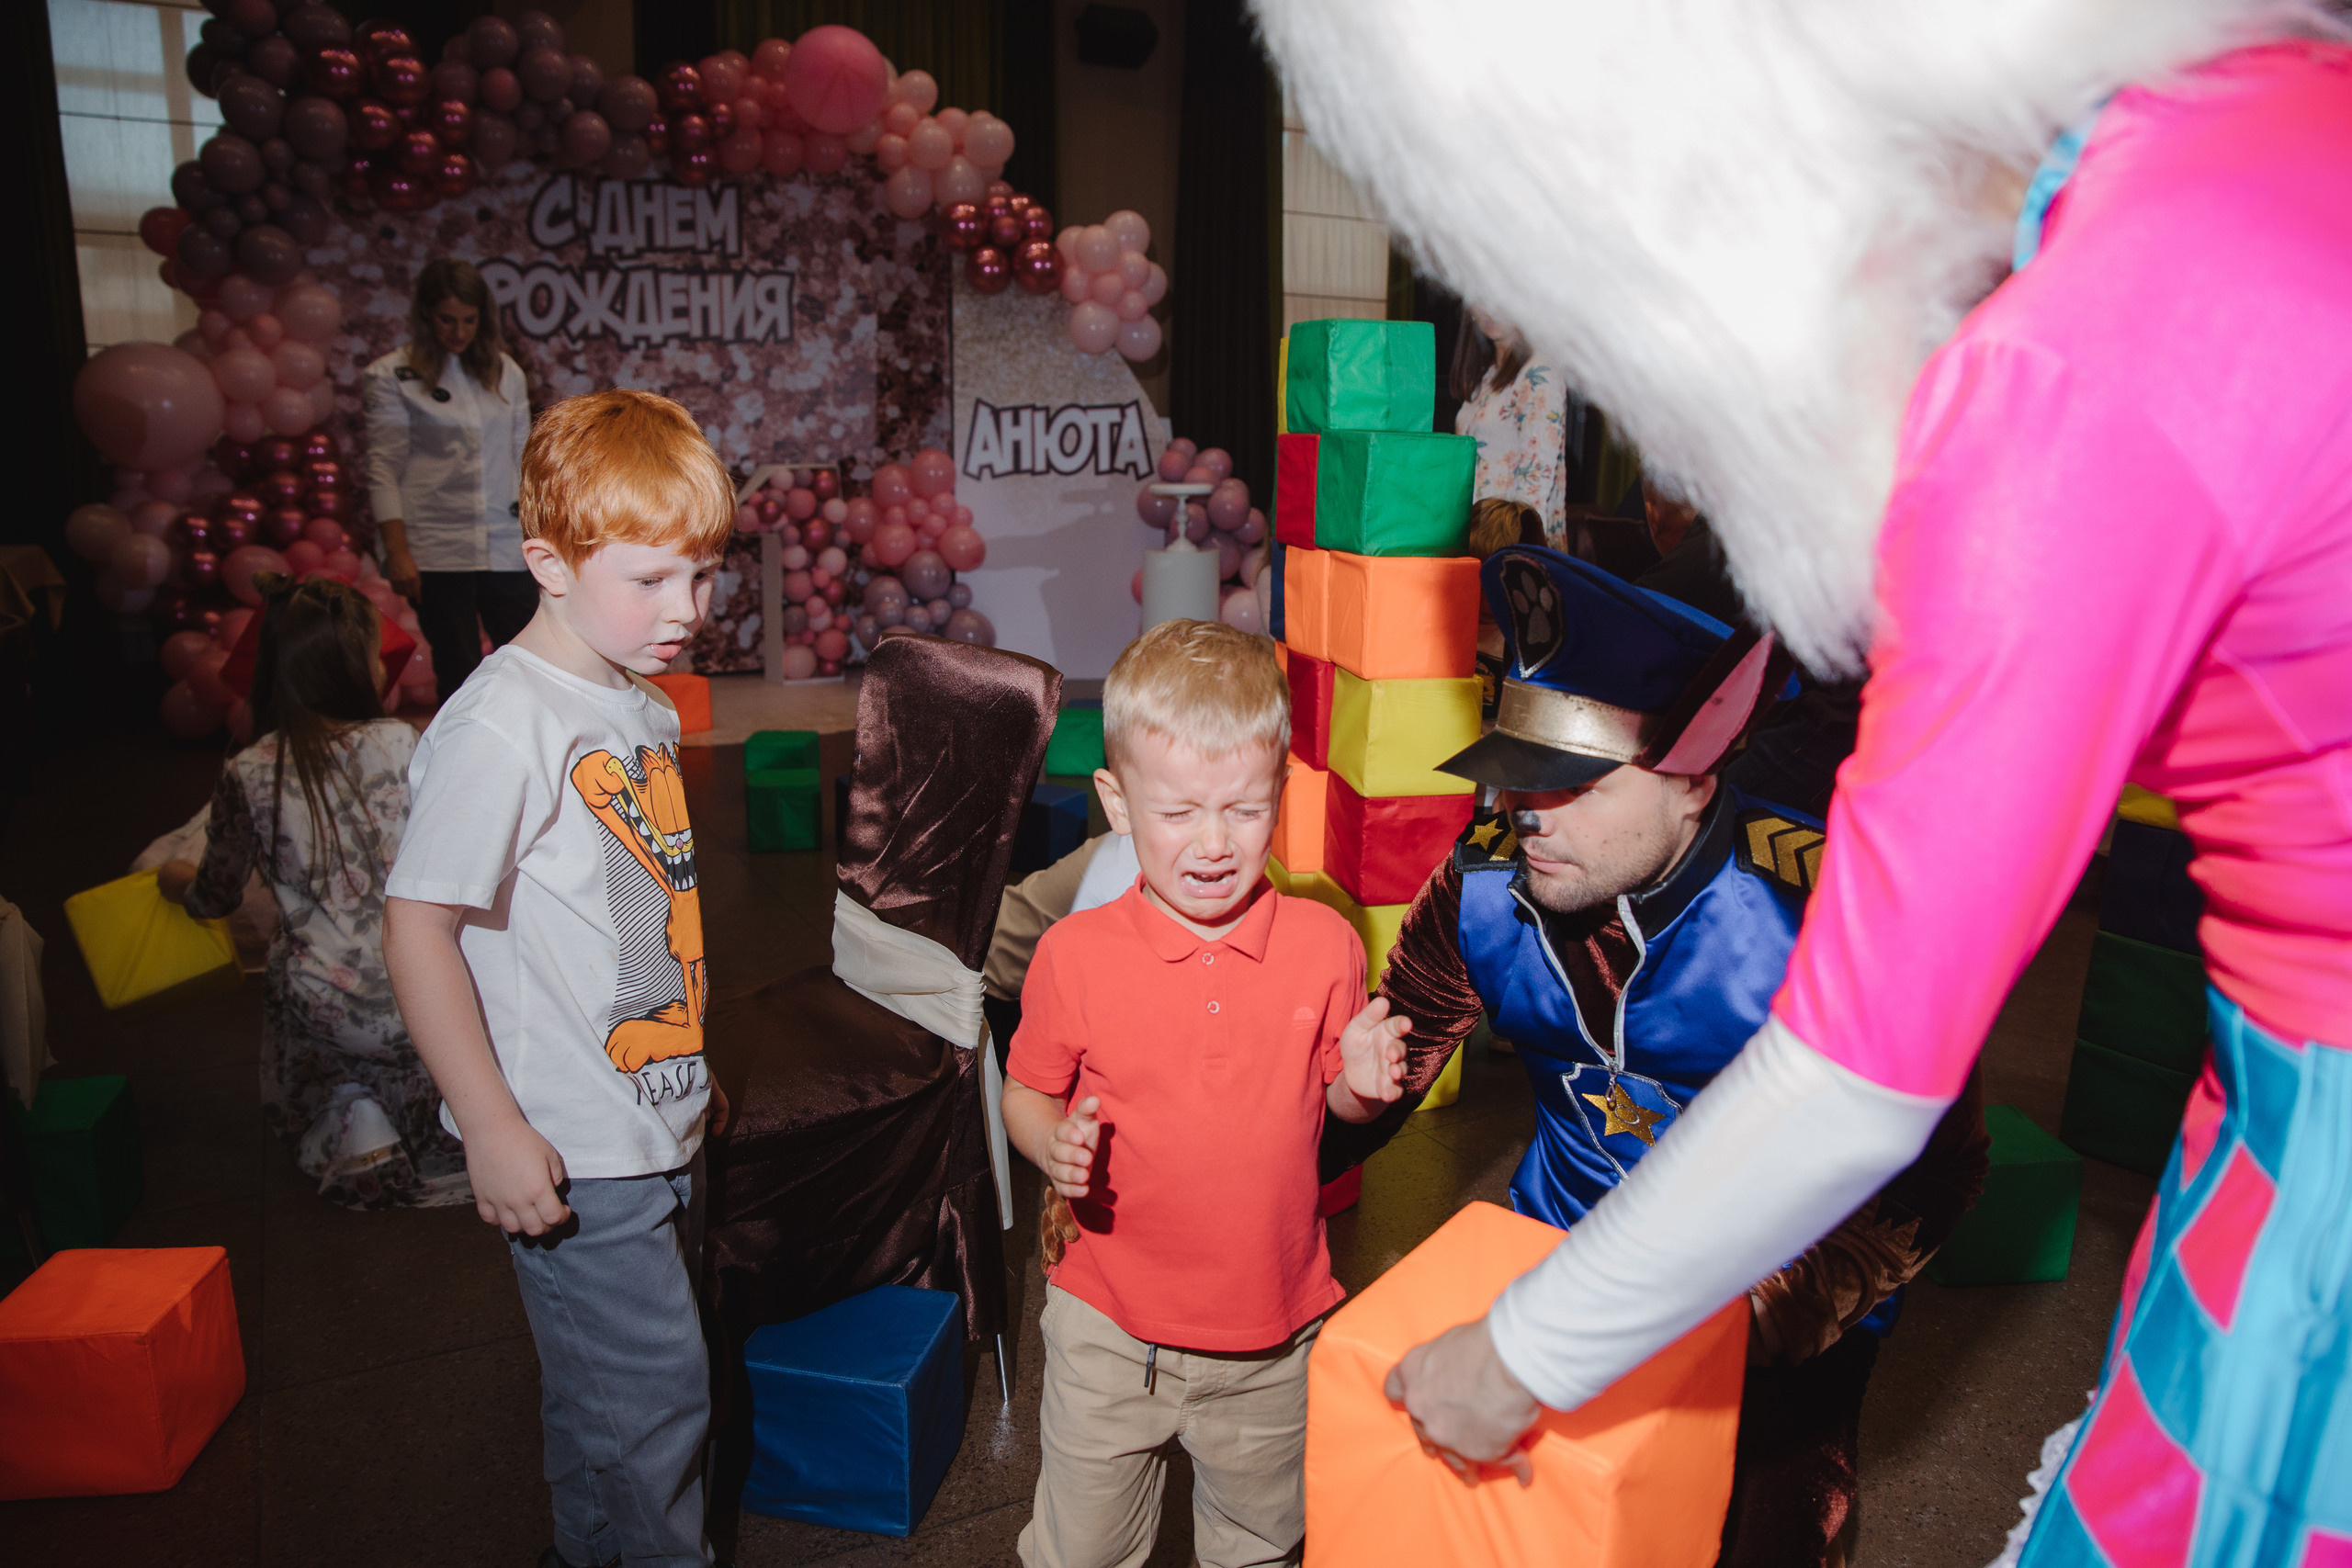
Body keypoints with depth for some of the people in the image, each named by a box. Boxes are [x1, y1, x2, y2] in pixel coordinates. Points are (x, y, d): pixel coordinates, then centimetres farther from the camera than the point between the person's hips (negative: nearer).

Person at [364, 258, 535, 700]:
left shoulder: (506, 373, 12)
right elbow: (384, 470, -3)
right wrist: (397, 552, -11)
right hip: (436, 551, -3)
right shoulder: (394, 377, 1)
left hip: (505, 548, 3)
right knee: (459, 675, 0)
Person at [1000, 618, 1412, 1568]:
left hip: (1273, 1341, 1)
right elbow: (1027, 1091, 1)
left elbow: (1336, 1099, 3)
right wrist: (1051, 1145, -20)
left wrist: (1364, 1085, -19)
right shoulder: (1075, 956, -13)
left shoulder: (1324, 945, -10)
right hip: (1110, 1330, -1)